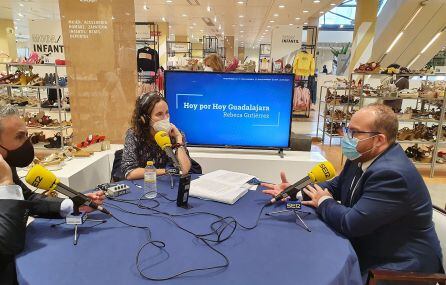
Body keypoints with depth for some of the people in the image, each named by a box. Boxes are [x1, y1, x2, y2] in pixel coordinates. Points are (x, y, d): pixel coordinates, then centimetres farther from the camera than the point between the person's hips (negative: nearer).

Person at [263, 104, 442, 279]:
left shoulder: (392, 173, -31)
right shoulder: (361, 157, -2)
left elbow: (351, 223, -31)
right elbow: (335, 186, 9)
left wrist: (323, 202, -11)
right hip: (369, 250, 8)